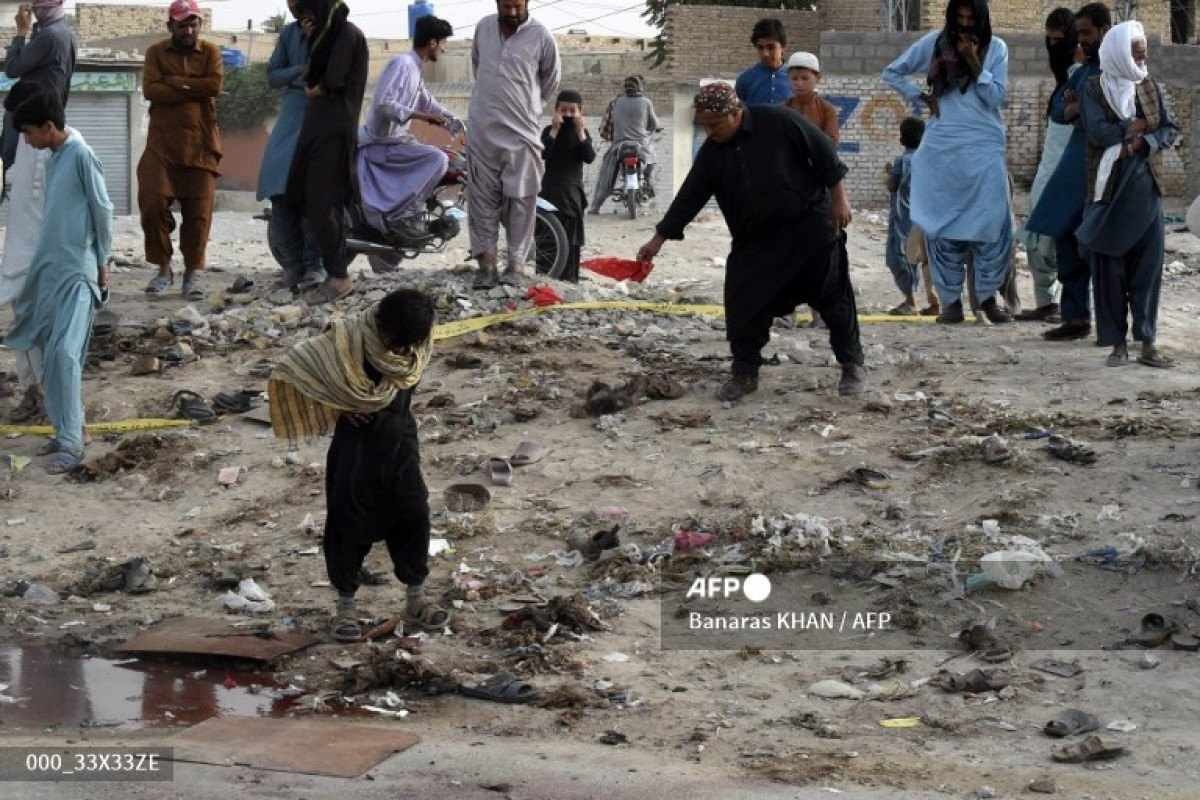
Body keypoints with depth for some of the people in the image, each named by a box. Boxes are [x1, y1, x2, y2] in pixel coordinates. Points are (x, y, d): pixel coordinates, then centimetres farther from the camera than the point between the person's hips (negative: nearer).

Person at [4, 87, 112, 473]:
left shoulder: (81, 155, -12)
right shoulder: (54, 157, 13)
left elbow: (102, 210, -9)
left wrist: (102, 261, -4)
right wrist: (40, 264, 19)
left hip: (77, 272, -9)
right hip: (50, 269, 9)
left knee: (64, 353, -14)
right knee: (51, 352, 8)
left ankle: (71, 442, -13)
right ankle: (66, 430, 15)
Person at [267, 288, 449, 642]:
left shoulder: (416, 342, -8)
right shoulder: (349, 338, -22)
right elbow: (294, 364, -19)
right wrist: (340, 403, -17)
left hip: (400, 440, 4)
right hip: (357, 443, -4)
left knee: (414, 515, 4)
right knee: (349, 523, 2)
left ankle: (416, 601, 19)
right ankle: (345, 608, 15)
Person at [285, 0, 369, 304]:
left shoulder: (348, 33, -9)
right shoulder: (329, 33, 19)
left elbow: (333, 80, -18)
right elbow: (312, 78, 12)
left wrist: (315, 89, 2)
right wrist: (312, 40, 3)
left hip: (334, 130, -10)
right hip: (317, 125, 10)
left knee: (321, 203, -11)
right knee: (300, 197, 9)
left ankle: (339, 277, -7)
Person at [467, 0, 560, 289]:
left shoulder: (542, 37, -7)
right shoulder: (483, 27, 4)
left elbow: (550, 84, 7)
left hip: (522, 133, -3)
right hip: (483, 130, 3)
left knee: (520, 201, 0)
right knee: (483, 199, 3)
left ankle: (516, 264, 5)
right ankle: (486, 262, 6)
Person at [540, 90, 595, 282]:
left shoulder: (582, 133, 6)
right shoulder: (549, 131, 0)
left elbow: (589, 158, -9)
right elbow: (544, 153, -17)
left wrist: (580, 132, -15)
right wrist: (554, 130, -21)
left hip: (573, 189, 2)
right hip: (551, 187, -2)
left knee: (572, 237, 4)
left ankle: (570, 276, 9)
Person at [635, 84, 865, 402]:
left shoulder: (779, 122, -16)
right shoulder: (711, 153, -2)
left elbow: (824, 154, -9)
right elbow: (689, 197, 1)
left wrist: (839, 198, -8)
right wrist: (659, 239, -2)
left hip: (809, 229, -4)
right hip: (754, 241, 4)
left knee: (834, 298, 2)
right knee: (742, 307, -3)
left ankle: (853, 366, 16)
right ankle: (745, 373, 13)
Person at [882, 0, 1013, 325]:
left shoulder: (996, 48, 4)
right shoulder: (933, 43, 5)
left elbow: (996, 97, -4)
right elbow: (892, 73, 14)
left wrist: (974, 63, -13)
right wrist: (921, 97, 3)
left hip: (985, 149, -1)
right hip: (942, 148, 1)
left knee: (991, 222, -6)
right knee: (944, 224, 1)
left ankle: (988, 296, 5)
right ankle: (951, 300, 7)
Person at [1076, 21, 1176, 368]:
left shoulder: (1151, 86, 10)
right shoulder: (1094, 88, 0)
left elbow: (1170, 129, 4)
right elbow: (1097, 131, -13)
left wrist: (1142, 142, -13)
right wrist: (1138, 125, -6)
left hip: (1146, 186, 3)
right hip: (1109, 188, -3)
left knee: (1148, 263, -1)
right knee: (1109, 267, -1)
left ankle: (1147, 343, 3)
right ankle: (1117, 343, 5)